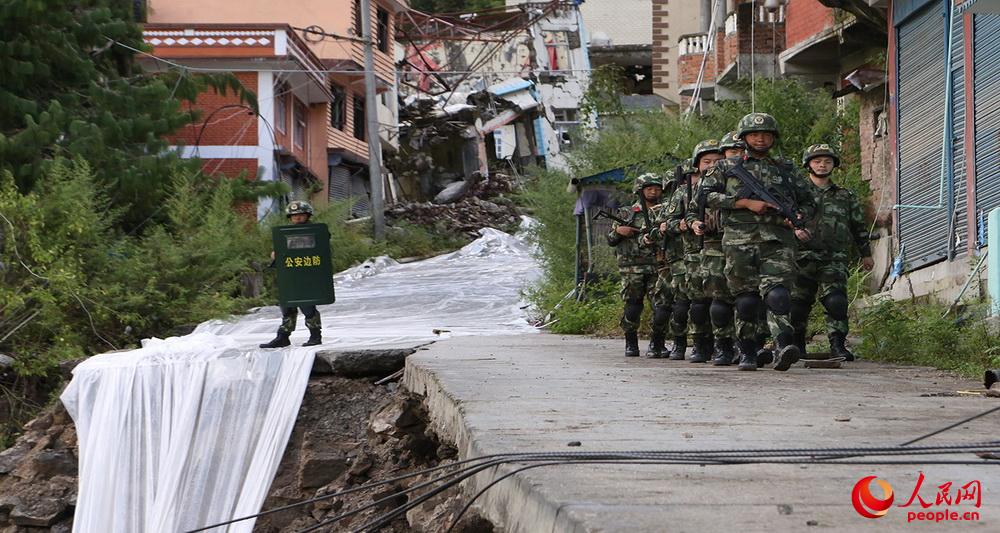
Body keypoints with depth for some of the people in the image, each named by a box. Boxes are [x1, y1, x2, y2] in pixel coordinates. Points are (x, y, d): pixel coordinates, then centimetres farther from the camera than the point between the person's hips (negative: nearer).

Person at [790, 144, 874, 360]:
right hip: (803, 256, 0)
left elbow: (859, 226, 24)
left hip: (834, 259, 0)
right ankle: (796, 346, 17)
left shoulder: (845, 196, 17)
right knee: (797, 304, 3)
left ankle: (838, 345, -15)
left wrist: (866, 254, 24)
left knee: (836, 301, -15)